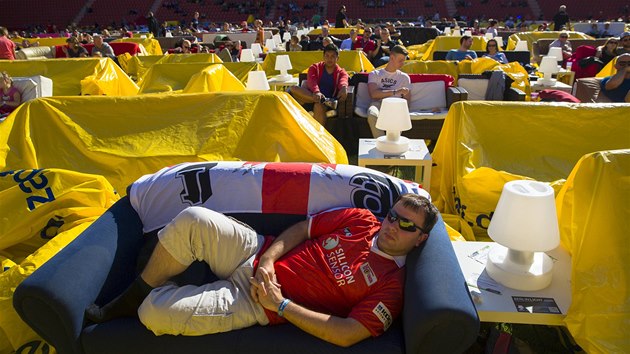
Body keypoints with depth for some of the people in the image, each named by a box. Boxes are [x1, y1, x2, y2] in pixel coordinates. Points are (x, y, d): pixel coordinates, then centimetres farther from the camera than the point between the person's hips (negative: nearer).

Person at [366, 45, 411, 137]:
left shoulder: (404, 77, 23)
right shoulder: (375, 74, 16)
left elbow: (408, 99, 14)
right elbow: (373, 94, -3)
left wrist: (405, 95, -11)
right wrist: (395, 92, -9)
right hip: (378, 103, -1)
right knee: (372, 115, -39)